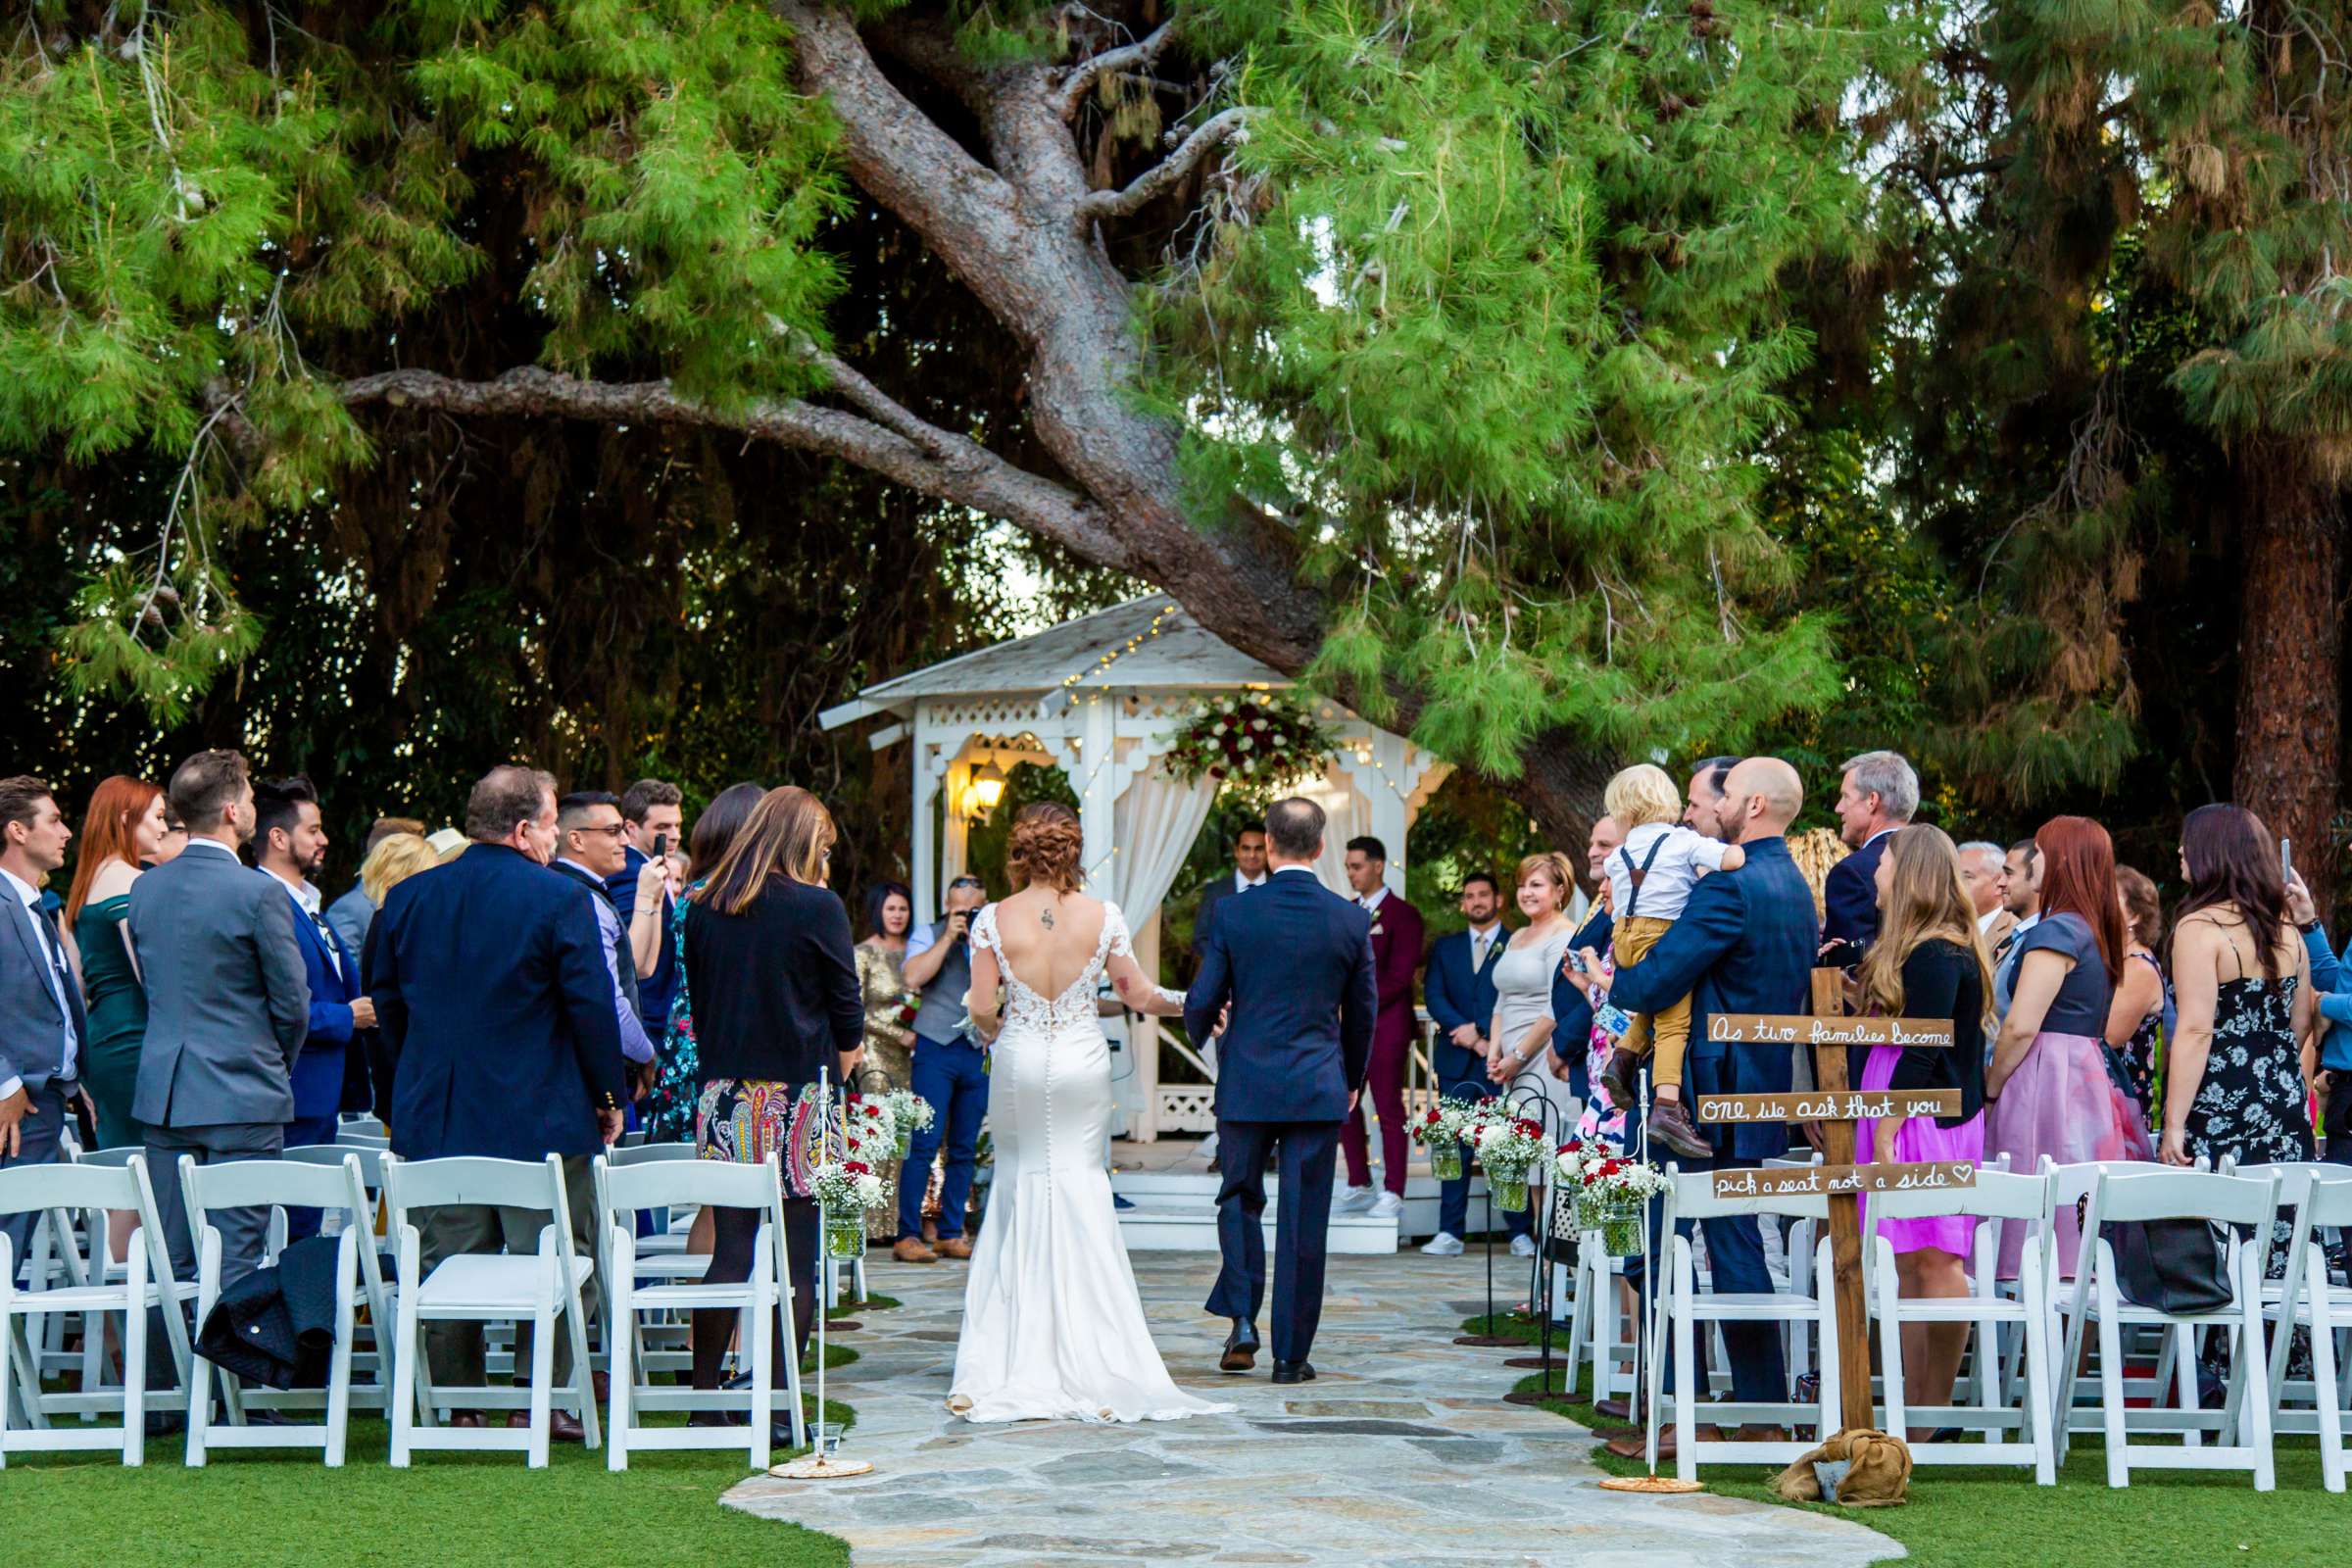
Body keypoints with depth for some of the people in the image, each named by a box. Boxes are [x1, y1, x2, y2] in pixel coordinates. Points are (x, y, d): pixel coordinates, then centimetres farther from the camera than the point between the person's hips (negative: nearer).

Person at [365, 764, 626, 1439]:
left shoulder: (408, 898, 6)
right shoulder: (560, 900, -10)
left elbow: (386, 1001, 15)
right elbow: (592, 1007, -11)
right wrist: (609, 1097, -1)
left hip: (435, 1118, 5)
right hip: (541, 1119, -5)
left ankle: (458, 1406, 10)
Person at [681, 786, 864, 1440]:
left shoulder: (702, 908, 6)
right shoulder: (817, 907, -7)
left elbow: (696, 1000, 13)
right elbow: (846, 1007, -2)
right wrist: (841, 1064, 15)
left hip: (724, 1096, 5)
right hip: (798, 1095, -5)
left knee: (729, 1251, 9)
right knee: (798, 1258, 1)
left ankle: (704, 1403, 8)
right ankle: (779, 1408, 1)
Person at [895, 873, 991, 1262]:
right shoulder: (927, 936, 7)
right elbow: (914, 977, -11)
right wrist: (948, 937, -10)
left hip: (980, 1052, 4)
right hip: (937, 1046, -4)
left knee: (965, 1149, 6)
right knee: (925, 1142, -9)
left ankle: (951, 1234, 12)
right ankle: (908, 1236, -8)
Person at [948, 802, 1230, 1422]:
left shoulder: (994, 919, -8)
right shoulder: (1102, 917, -7)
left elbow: (982, 1008, -9)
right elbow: (1139, 996, 1)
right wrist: (1195, 1002, 19)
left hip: (1020, 1066, 0)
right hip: (1082, 1067, 0)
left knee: (1021, 1189, 10)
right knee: (1081, 1191, 7)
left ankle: (1016, 1365, 7)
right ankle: (1086, 1363, 5)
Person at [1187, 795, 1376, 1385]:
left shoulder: (1234, 915, -7)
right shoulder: (1351, 920, -3)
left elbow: (1202, 1002, -3)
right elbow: (1363, 1011, 7)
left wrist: (1200, 1030, 23)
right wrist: (1353, 1079, 24)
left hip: (1246, 1085, 0)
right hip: (1318, 1089, 1)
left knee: (1239, 1200, 17)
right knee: (1304, 1219, 5)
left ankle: (1242, 1320, 2)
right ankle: (1291, 1353, 8)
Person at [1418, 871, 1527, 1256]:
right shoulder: (1445, 947, 16)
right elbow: (1435, 996, 5)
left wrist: (1479, 1031, -11)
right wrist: (1466, 1032, -10)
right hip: (1457, 1061, 3)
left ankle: (1519, 1232, 1)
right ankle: (1450, 1233, 2)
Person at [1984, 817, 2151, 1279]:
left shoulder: (2055, 932, -12)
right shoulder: (2097, 932, 17)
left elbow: (2020, 1027, -17)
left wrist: (1990, 1089, -4)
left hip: (2046, 1082, -9)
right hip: (2088, 1080, 9)